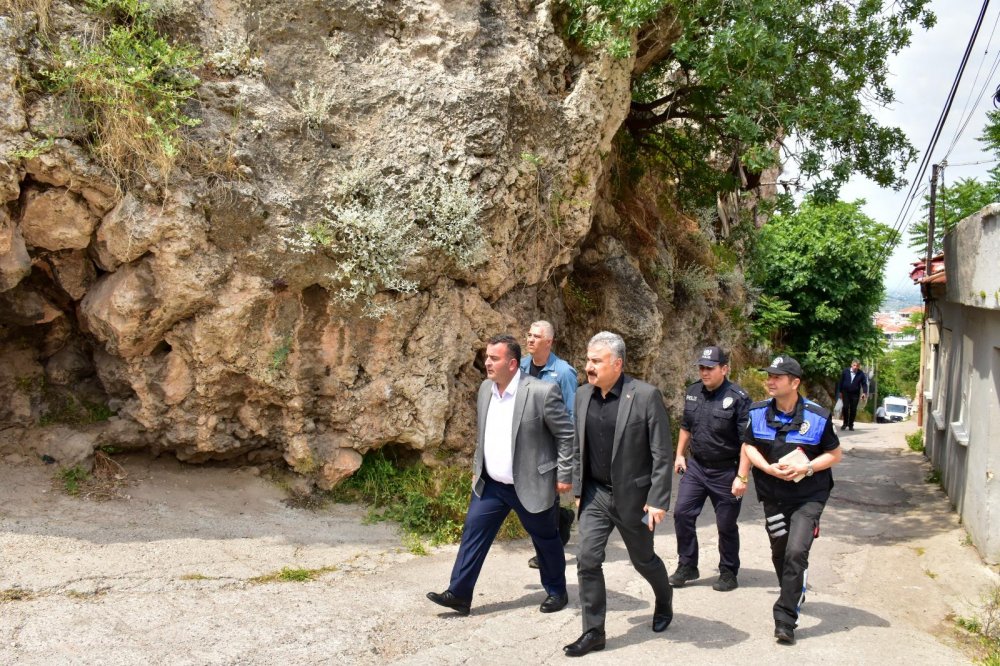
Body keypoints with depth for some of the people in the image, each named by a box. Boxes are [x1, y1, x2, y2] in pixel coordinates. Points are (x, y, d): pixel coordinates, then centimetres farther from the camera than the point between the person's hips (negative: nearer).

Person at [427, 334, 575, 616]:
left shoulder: (542, 392, -20)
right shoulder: (486, 388, 2)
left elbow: (566, 434, -13)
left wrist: (564, 476, -12)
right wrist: (477, 468, 16)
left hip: (529, 485, -5)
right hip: (491, 484, 6)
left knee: (545, 540, 12)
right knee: (473, 532, 2)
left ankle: (557, 592, 32)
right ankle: (459, 594, 10)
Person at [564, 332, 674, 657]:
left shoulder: (646, 396, -16)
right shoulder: (583, 395, 0)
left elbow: (662, 454, -14)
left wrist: (658, 500, -16)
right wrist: (578, 487, 10)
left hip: (632, 496, -4)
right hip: (595, 494, 4)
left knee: (643, 558, 15)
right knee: (587, 560, -3)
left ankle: (664, 598, 46)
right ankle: (593, 631, 10)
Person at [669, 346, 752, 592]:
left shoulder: (738, 398, -17)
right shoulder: (693, 392, 3)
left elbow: (747, 442, -19)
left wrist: (742, 477, -22)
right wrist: (680, 454, 15)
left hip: (726, 472, -5)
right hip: (695, 466, 5)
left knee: (726, 525, 6)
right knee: (682, 514, 2)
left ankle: (728, 573, 24)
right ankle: (687, 566, 17)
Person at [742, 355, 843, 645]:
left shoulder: (817, 416, -12)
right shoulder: (758, 412, -5)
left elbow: (834, 454, -3)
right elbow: (748, 446, 4)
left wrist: (806, 468, -20)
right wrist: (770, 469, -14)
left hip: (808, 496, -4)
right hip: (773, 496, 4)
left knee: (796, 552, -17)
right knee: (780, 552, 17)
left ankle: (785, 617, -10)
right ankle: (793, 596, 45)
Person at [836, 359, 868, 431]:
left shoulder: (861, 374, -5)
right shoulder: (845, 371, -3)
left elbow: (864, 384, -3)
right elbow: (841, 381, 4)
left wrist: (864, 393, -17)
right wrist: (840, 391, 4)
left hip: (855, 394, 0)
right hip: (846, 392, 0)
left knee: (853, 409, 2)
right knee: (845, 407, -5)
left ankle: (851, 424, 14)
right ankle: (845, 423, 9)